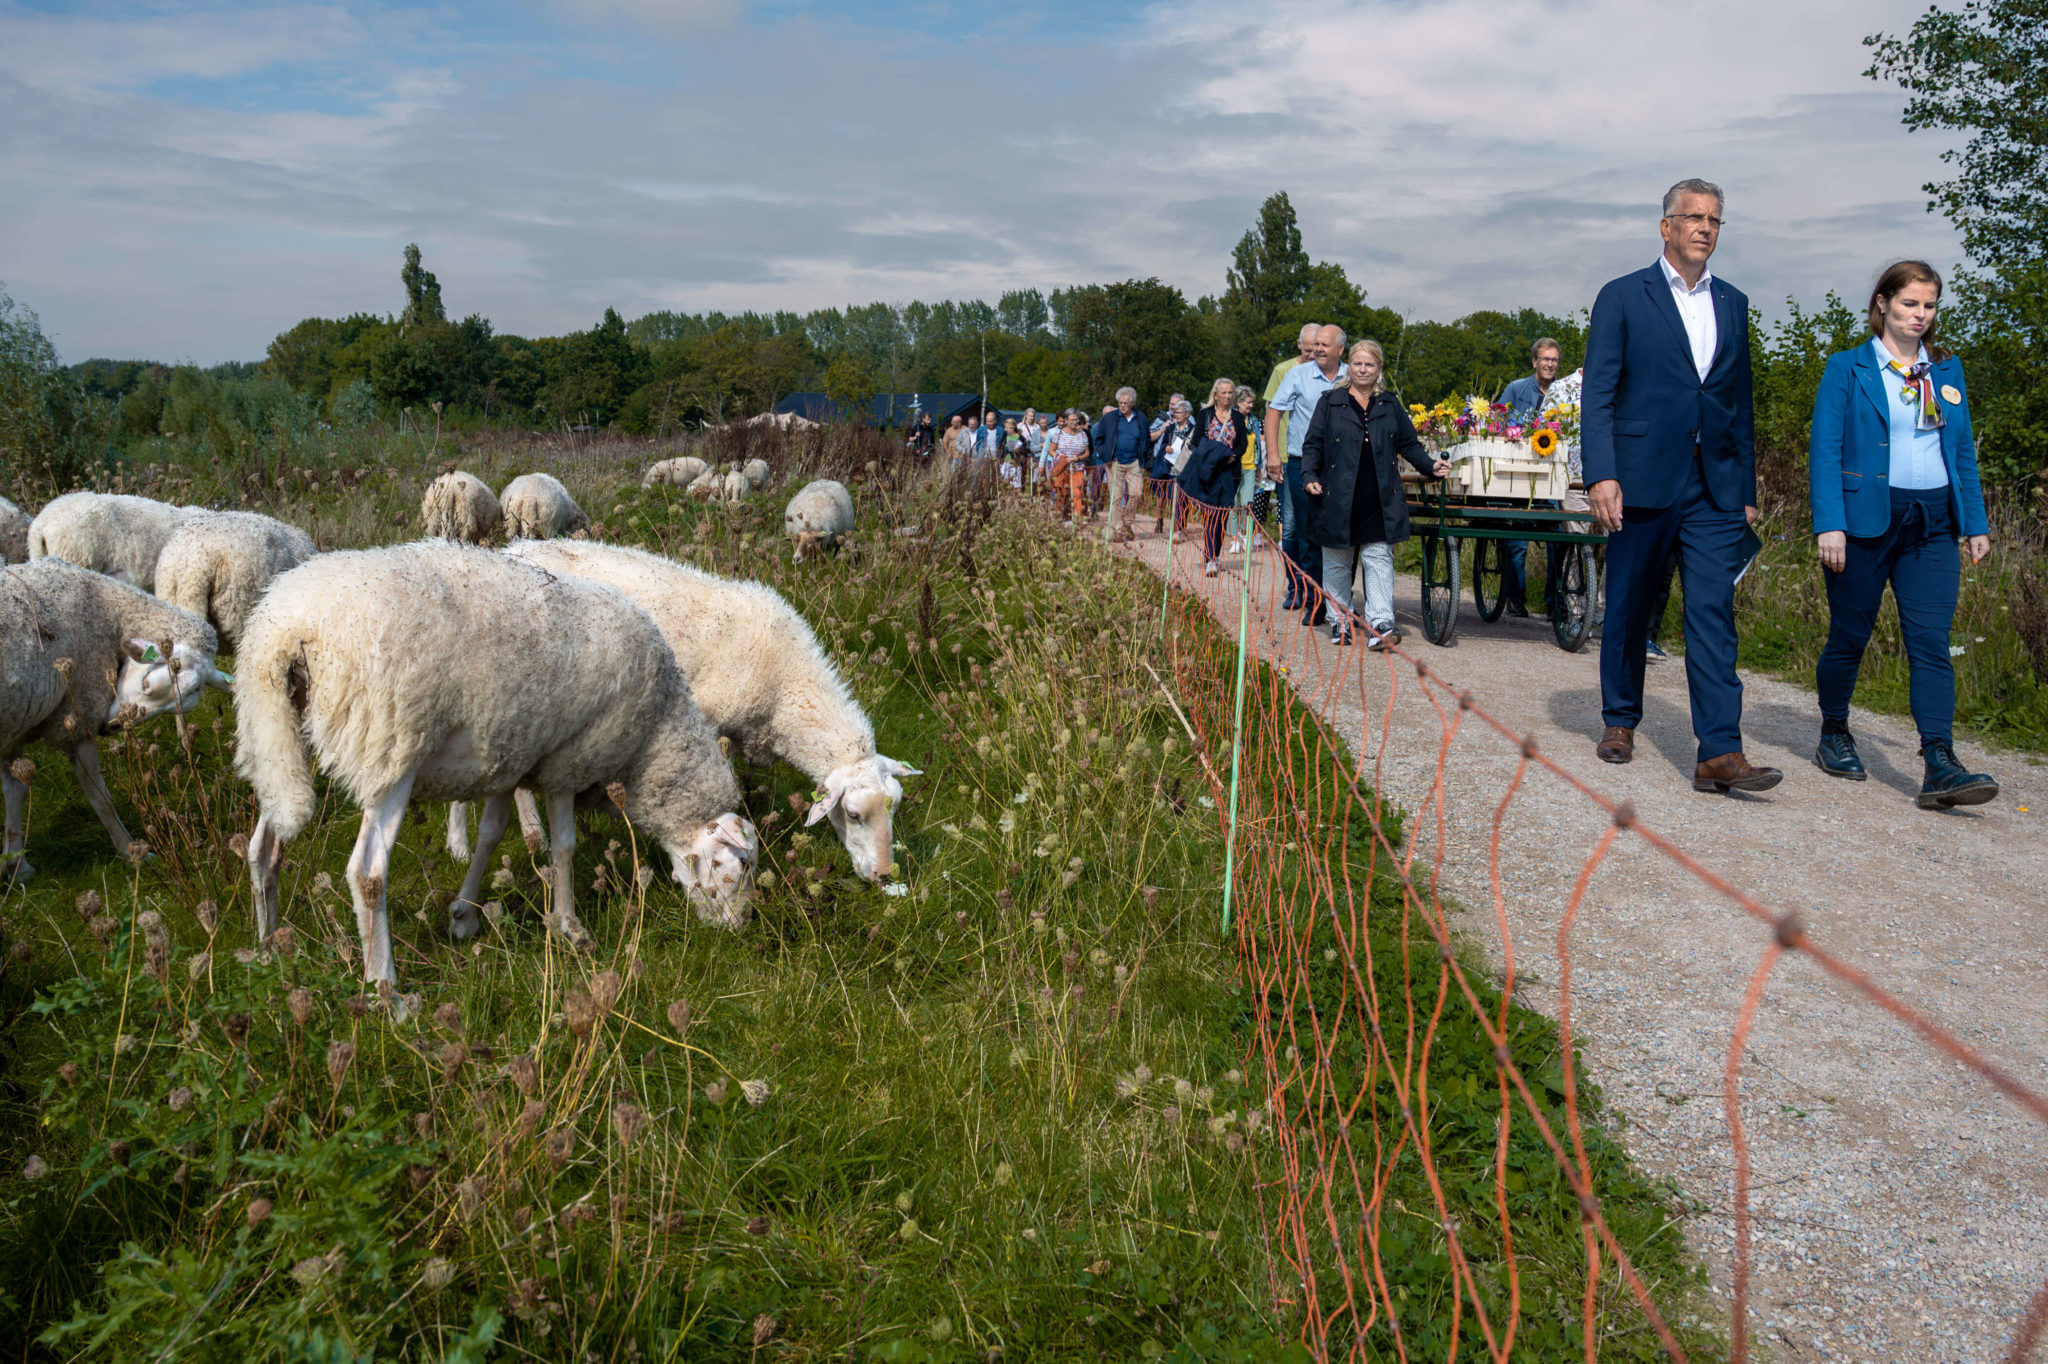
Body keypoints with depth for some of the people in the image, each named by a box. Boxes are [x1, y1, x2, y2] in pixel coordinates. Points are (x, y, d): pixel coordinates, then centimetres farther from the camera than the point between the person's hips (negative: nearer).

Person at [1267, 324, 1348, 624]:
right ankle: (1312, 600, 4)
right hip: (1301, 464, -2)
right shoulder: (1298, 374, 1)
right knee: (1307, 533, -2)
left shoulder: (1351, 380, 7)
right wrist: (1272, 454, -5)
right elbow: (1274, 411, 3)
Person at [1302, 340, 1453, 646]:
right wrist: (1309, 477, -9)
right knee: (1337, 562, 6)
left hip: (1379, 501, 1)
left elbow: (1409, 444, 17)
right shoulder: (1330, 403, 7)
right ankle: (1341, 621, 17)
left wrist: (1430, 465, 2)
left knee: (1379, 559, -6)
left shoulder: (1390, 406, 13)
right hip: (1338, 499, -1)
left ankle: (1381, 624, -10)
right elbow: (1312, 444, 4)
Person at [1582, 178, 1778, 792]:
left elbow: (1741, 402, 18)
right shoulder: (1622, 297, 2)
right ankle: (1619, 721, 27)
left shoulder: (1733, 303, 15)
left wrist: (1747, 489, 14)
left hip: (1715, 487, 3)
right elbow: (1597, 394, -4)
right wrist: (1601, 475, -15)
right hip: (1642, 481, -2)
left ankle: (1720, 753, -11)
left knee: (1713, 615, -7)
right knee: (1627, 609, 9)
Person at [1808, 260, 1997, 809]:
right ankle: (1833, 735, 27)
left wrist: (1976, 524, 12)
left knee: (1931, 644, -7)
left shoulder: (1947, 370, 15)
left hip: (1933, 526, 3)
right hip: (1867, 519, -3)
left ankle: (1940, 766, -14)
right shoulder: (1847, 368, 1)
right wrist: (1829, 524, -15)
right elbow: (1825, 449, -5)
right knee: (1849, 636, 7)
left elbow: (1963, 451, 18)